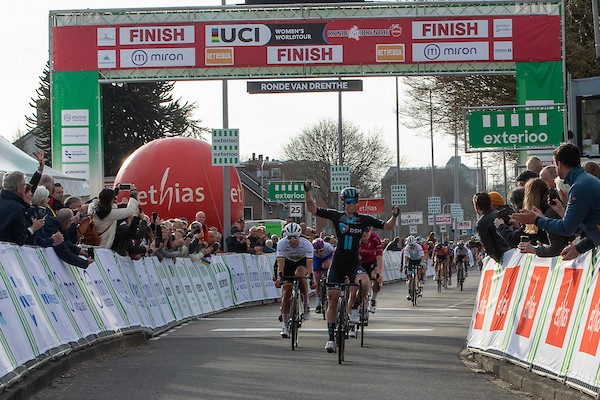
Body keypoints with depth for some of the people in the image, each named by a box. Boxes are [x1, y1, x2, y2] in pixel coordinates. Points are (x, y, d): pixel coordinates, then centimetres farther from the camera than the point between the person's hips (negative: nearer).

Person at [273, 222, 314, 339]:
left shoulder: (306, 244, -30)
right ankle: (285, 326, -5)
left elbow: (309, 263, -37)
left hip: (302, 262, -1)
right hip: (288, 263, 1)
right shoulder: (282, 244, -28)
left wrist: (311, 277, -50)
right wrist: (280, 277, -48)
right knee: (286, 292, -11)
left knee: (299, 274, -37)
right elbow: (280, 262, -35)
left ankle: (306, 305, -19)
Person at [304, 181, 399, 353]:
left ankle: (354, 308, -2)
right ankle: (330, 338, 11)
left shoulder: (364, 219, 2)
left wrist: (394, 216, -15)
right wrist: (307, 191, -13)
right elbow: (312, 208, 0)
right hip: (338, 263, 1)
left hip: (354, 264, -1)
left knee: (364, 282, -32)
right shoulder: (336, 216, 1)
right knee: (333, 298, 1)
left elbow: (388, 226, 5)